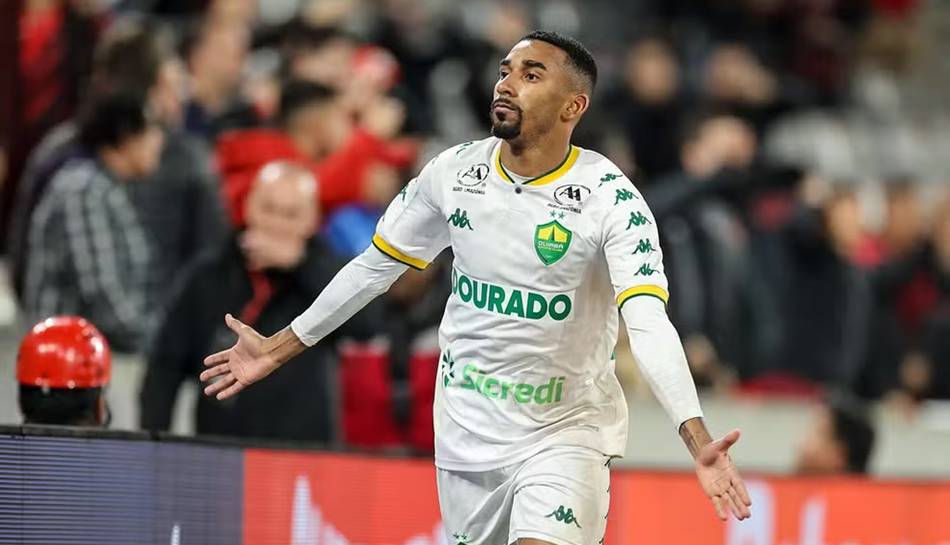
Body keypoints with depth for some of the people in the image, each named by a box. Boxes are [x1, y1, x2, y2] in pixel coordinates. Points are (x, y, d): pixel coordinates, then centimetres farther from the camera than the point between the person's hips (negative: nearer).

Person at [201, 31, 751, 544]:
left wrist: (699, 442, -41)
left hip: (564, 431, -5)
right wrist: (278, 349, 16)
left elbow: (650, 325, -28)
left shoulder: (610, 197, -17)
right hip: (465, 429, 5)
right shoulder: (454, 171, -3)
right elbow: (375, 266, 12)